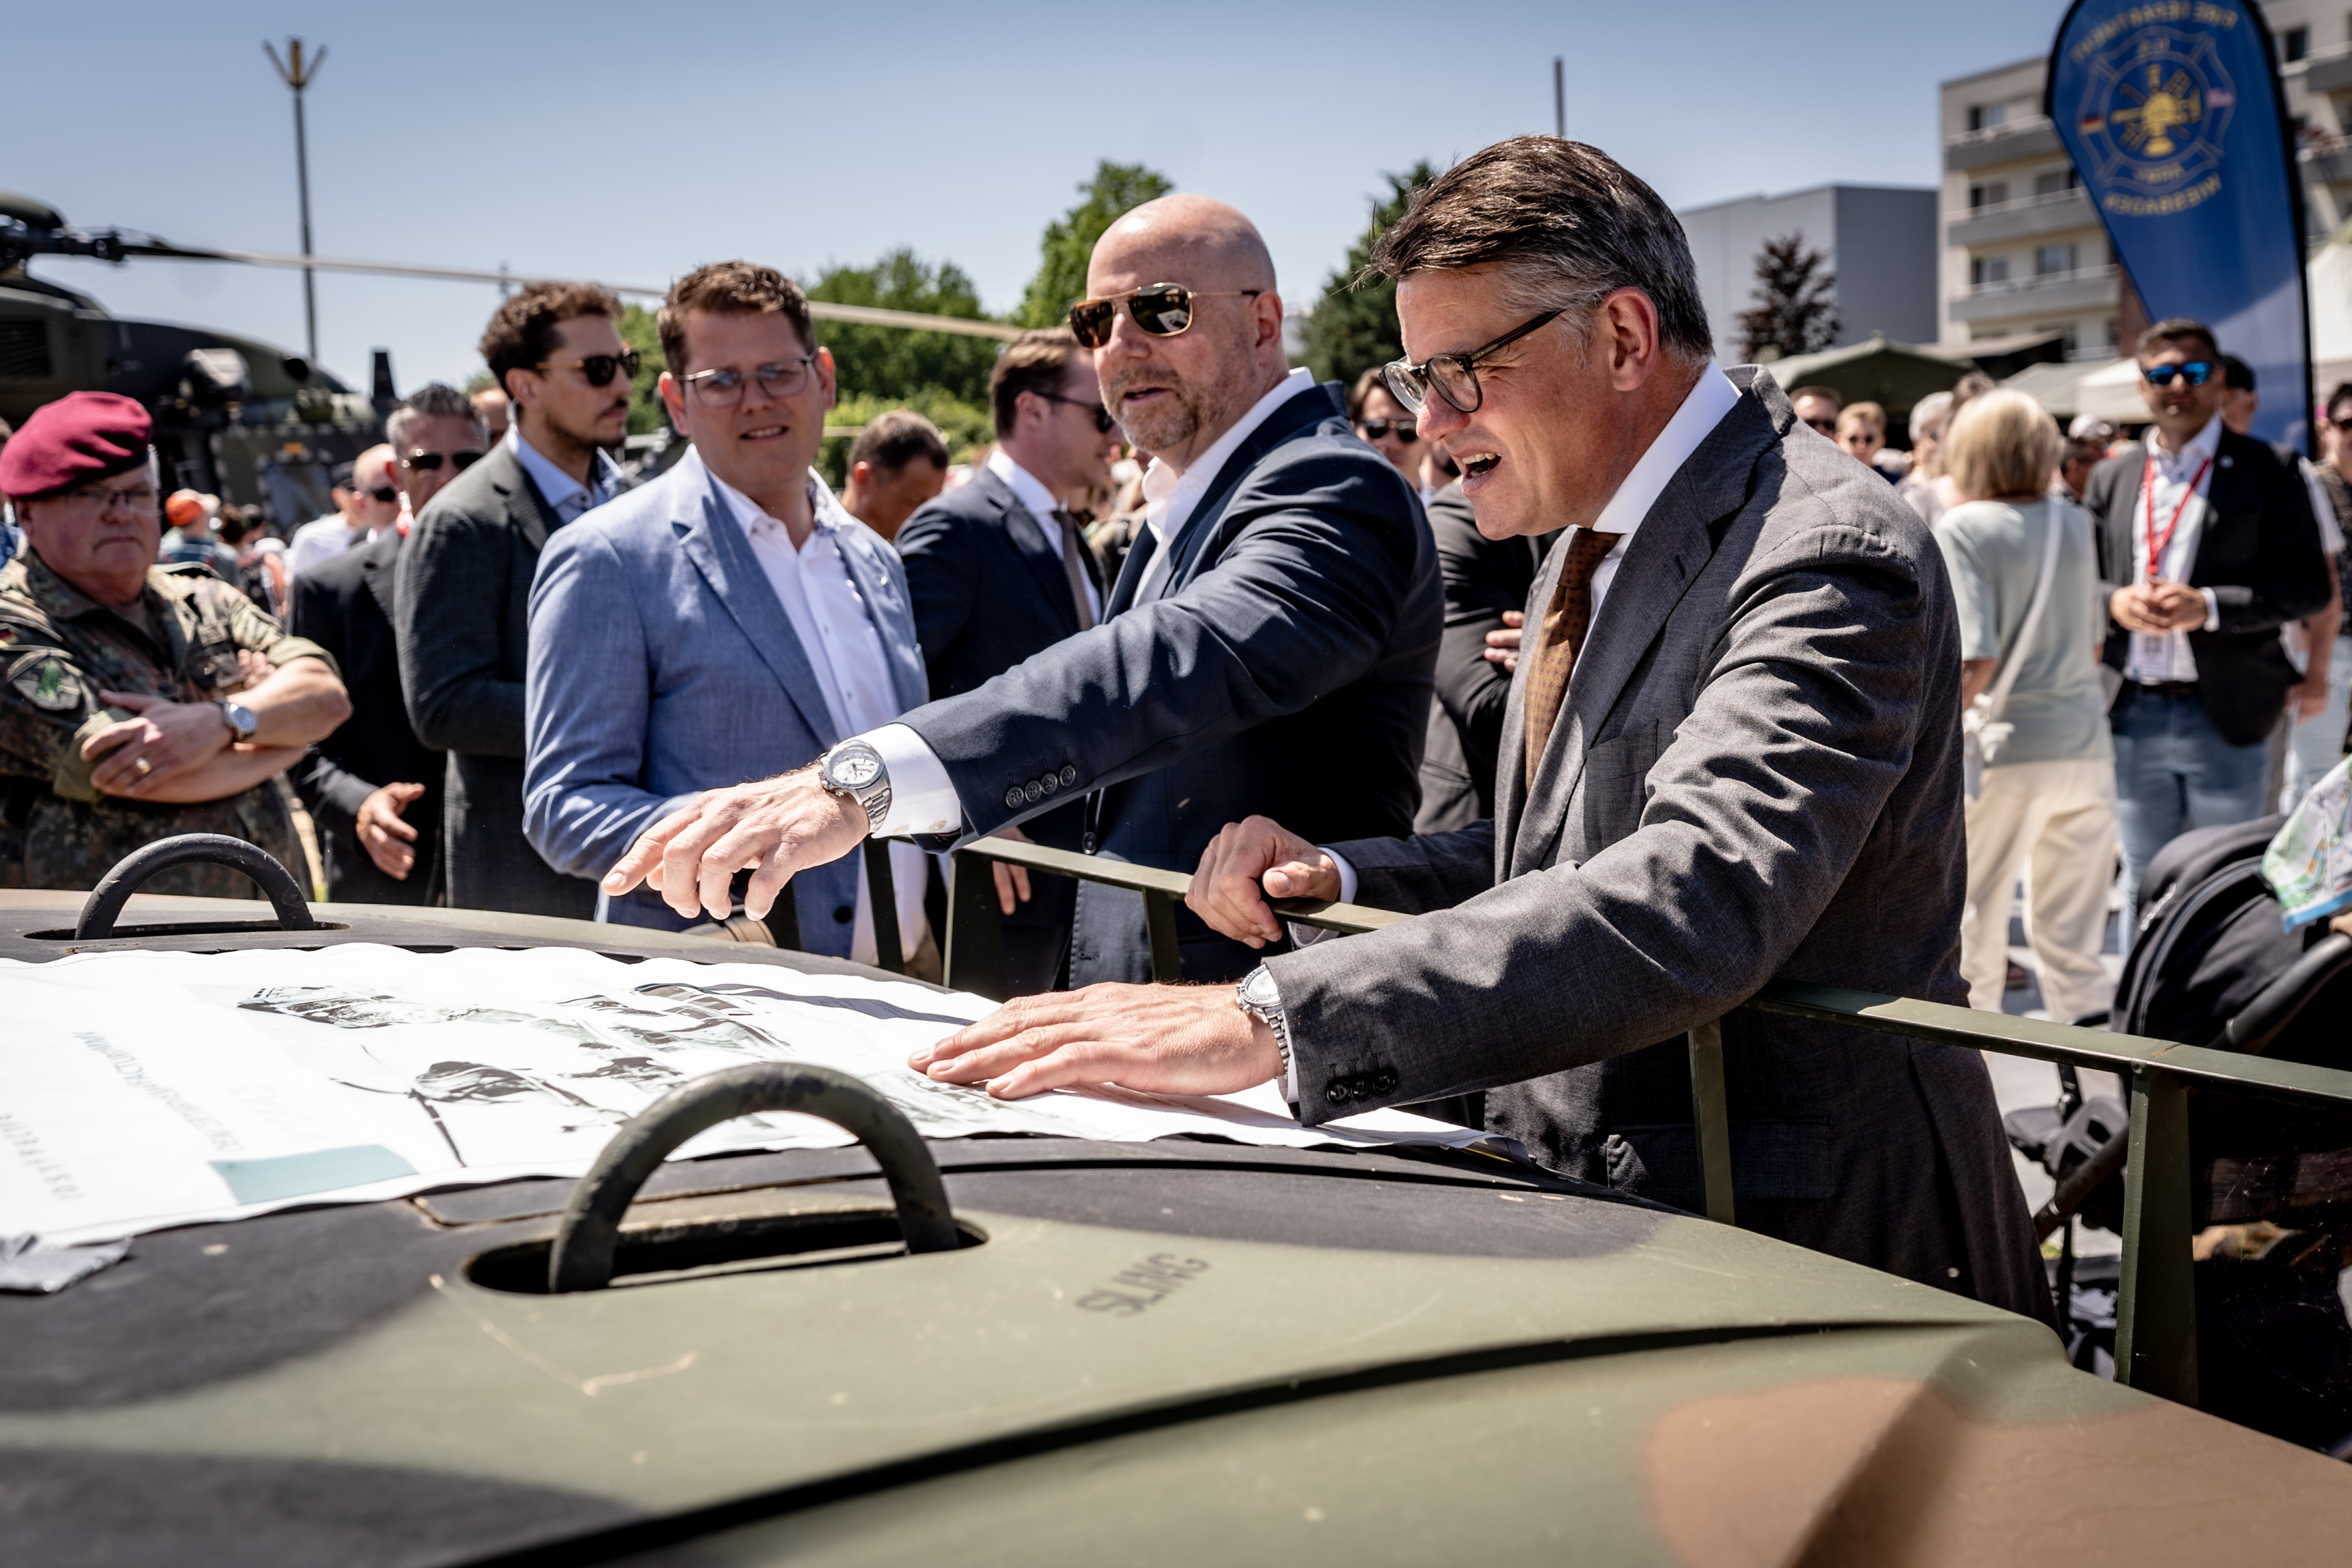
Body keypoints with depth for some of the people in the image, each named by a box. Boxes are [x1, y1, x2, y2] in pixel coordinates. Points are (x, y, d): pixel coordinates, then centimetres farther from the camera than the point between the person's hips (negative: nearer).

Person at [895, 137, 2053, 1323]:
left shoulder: (1822, 558, -18)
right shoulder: (1594, 538, 14)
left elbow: (1695, 895, -34)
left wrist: (1269, 1021, -40)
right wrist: (1344, 876, 2)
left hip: (1787, 1254, -8)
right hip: (1590, 1210, 8)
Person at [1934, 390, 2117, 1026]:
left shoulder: (1960, 528, -7)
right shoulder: (2073, 521, 9)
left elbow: (1975, 661, -15)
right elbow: (2094, 644, 16)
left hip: (2005, 751, -5)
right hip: (2087, 746, 5)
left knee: (1969, 943, 6)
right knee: (2072, 945, 13)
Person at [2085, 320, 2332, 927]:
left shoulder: (2266, 472, -1)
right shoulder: (2112, 477, 11)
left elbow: (2310, 583, -6)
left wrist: (2208, 606, -19)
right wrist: (2116, 601, -10)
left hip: (2226, 717, -3)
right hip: (2134, 715, 4)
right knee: (2143, 882, 12)